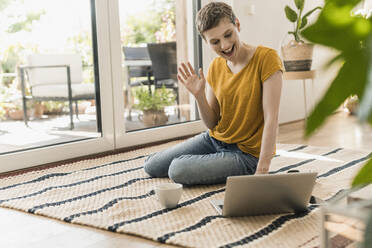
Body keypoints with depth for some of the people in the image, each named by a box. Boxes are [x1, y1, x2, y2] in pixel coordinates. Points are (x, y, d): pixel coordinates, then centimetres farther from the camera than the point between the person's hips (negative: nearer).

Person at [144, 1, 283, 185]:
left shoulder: (266, 58, -18)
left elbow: (271, 119, -23)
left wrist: (262, 170, -28)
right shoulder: (215, 67, 0)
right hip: (214, 140, 7)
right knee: (151, 166, 9)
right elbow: (212, 123, 2)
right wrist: (199, 94, -17)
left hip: (247, 154, -6)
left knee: (177, 170, -23)